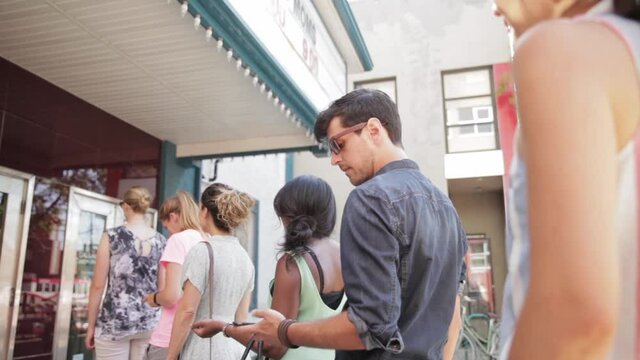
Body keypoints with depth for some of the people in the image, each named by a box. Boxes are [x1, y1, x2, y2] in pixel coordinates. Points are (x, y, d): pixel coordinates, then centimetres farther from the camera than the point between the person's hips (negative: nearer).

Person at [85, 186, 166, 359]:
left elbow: (98, 285, -5)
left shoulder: (112, 236, -7)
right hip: (150, 321, 3)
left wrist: (91, 325, 3)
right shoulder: (161, 241, 1)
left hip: (115, 320, -3)